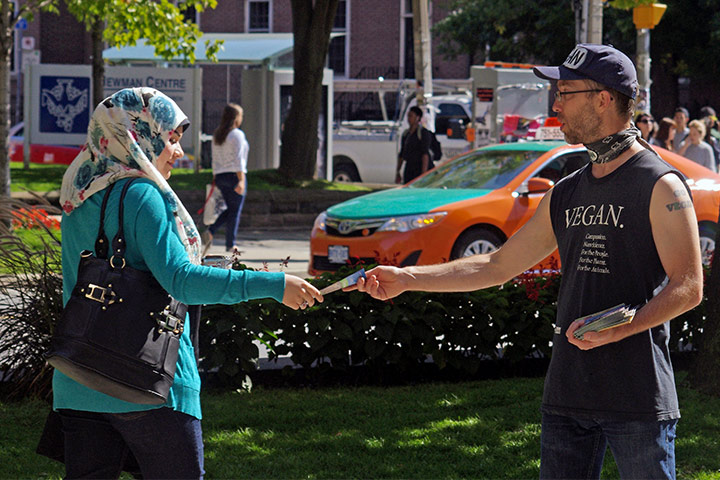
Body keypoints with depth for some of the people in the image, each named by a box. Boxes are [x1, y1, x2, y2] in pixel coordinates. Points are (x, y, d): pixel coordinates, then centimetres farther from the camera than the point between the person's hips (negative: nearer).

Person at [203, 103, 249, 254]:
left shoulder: (217, 135, 12)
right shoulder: (237, 134, -9)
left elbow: (215, 159, 15)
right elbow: (238, 159, -16)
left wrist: (215, 178, 19)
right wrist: (241, 180, -20)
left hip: (220, 176, 7)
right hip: (234, 175, -7)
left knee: (231, 209, 16)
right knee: (235, 211, 1)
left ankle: (210, 232, -2)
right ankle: (230, 245, 1)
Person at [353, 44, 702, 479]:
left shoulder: (660, 187, -6)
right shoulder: (566, 195, 17)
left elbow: (688, 288, -12)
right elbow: (498, 266, 22)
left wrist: (616, 329, -24)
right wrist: (406, 279, 17)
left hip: (639, 398, -7)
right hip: (567, 393, 7)